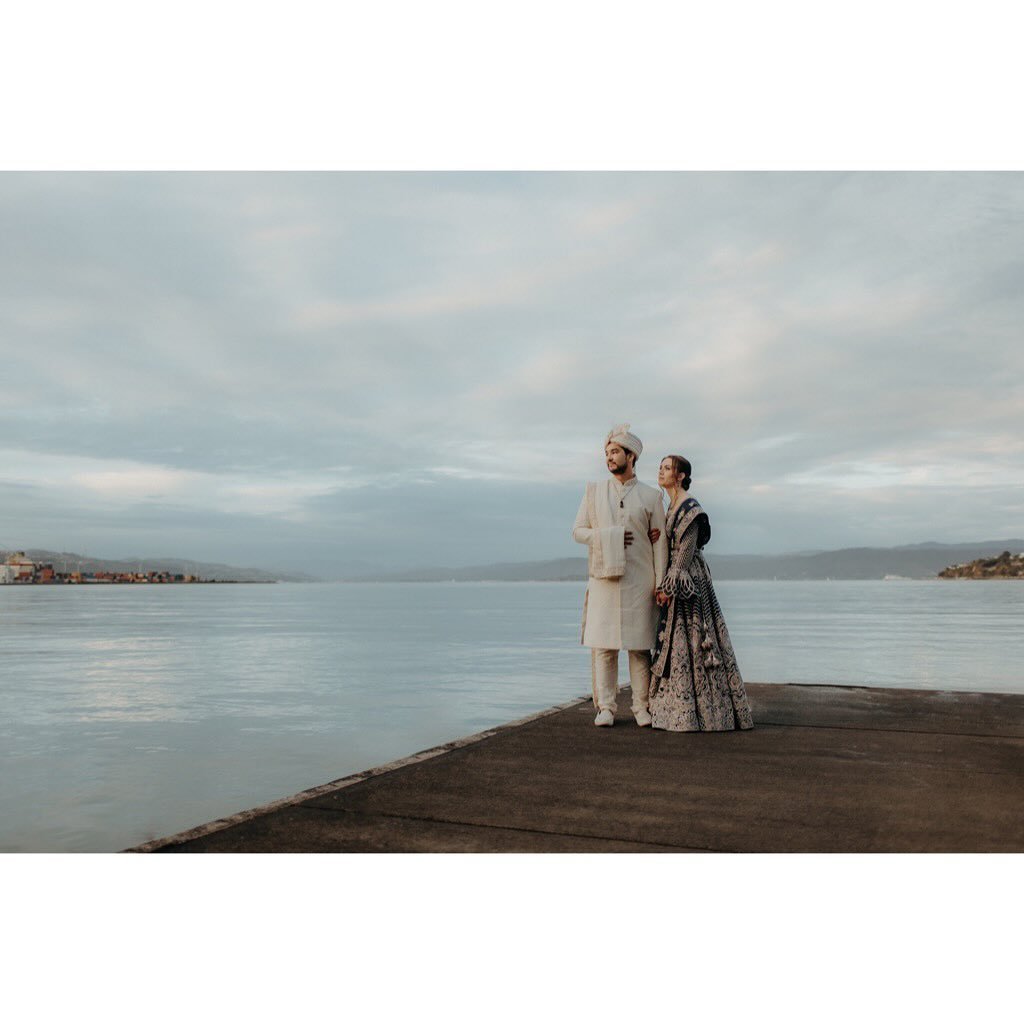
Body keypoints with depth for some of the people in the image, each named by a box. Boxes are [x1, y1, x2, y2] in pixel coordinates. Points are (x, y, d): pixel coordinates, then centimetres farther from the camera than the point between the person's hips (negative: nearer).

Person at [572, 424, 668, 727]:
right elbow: (578, 531, 8)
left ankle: (642, 707, 9)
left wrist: (660, 582, -1)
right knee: (603, 645, -2)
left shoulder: (650, 496, 8)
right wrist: (609, 536, -8)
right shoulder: (594, 491, 11)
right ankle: (606, 707, 6)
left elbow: (659, 541, 6)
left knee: (640, 645, 0)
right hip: (604, 578, 1)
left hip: (639, 581, -1)